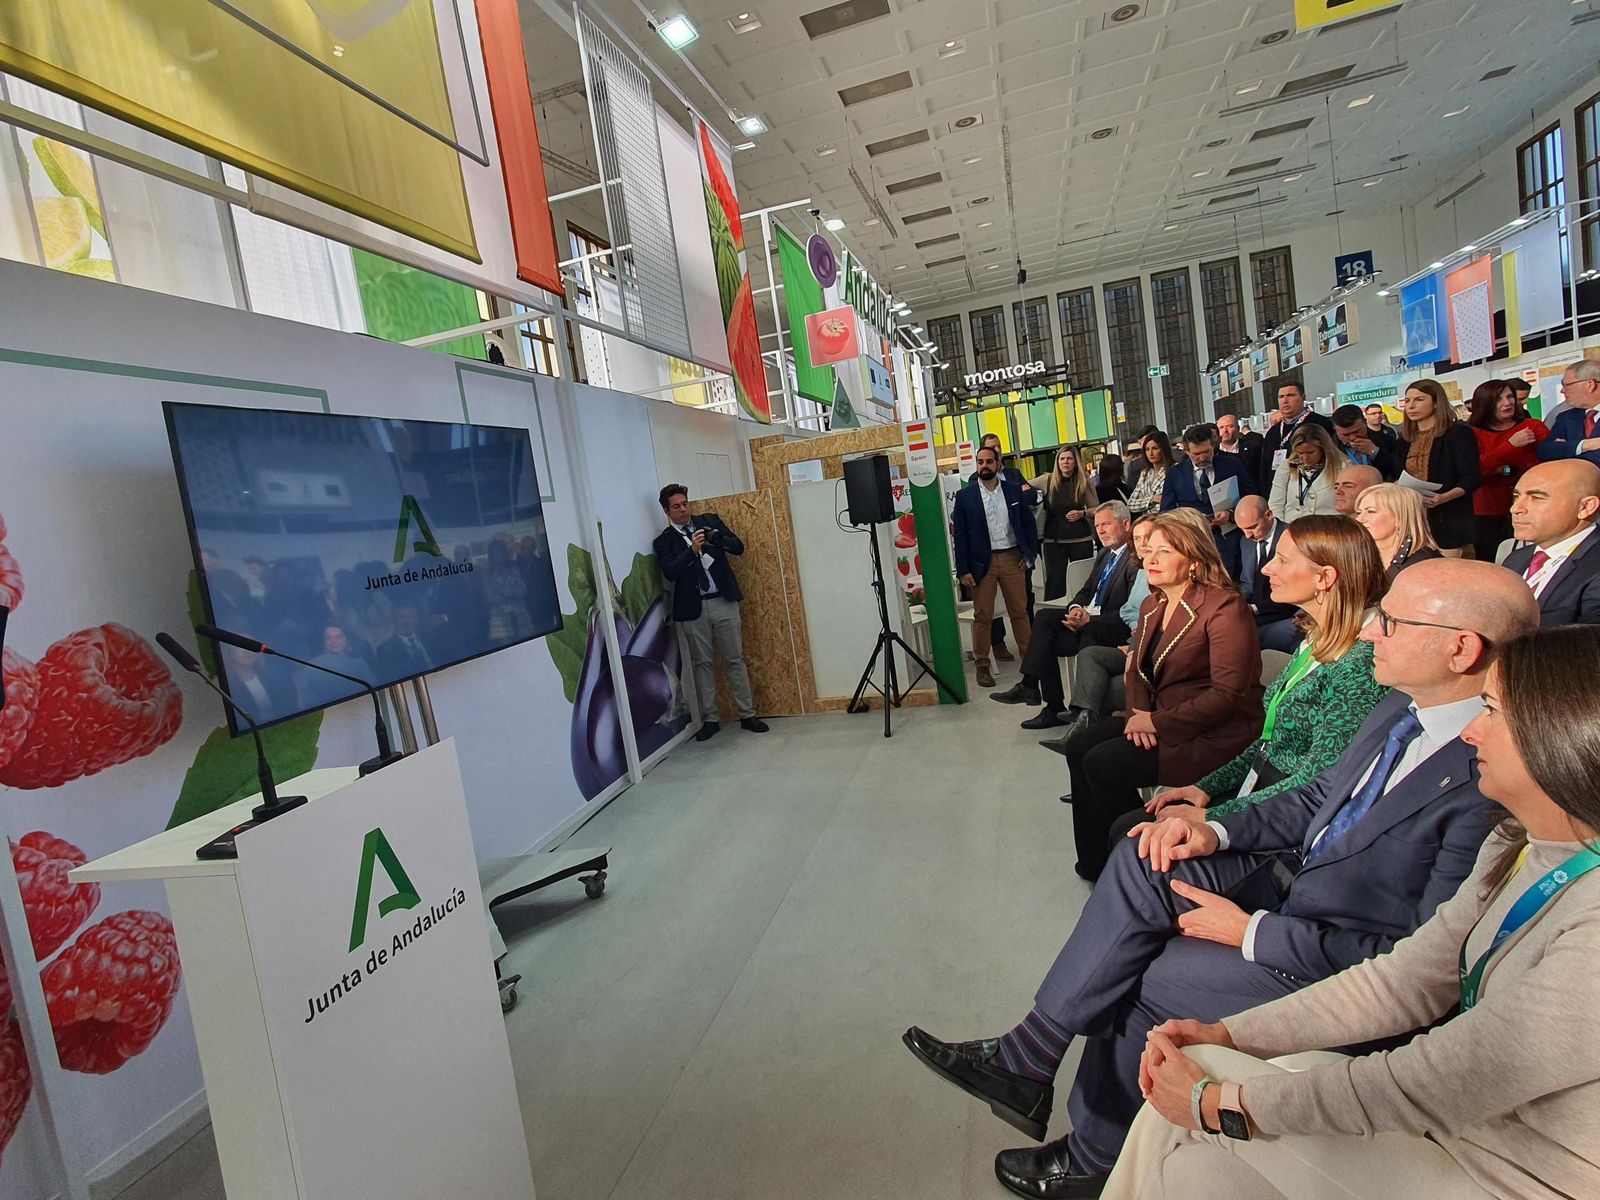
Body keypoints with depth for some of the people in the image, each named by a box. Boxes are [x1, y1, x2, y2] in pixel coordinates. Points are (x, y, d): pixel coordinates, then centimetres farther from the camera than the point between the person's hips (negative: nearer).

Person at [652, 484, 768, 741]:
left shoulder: (710, 521, 8)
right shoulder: (663, 541, 2)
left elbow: (738, 547, 2)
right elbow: (670, 573, -13)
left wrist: (717, 539, -17)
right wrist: (692, 550, -25)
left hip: (723, 602, 1)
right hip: (694, 608, -1)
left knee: (735, 660, 5)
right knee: (703, 664, 6)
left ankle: (747, 715, 12)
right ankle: (710, 719, 15)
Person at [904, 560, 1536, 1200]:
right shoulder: (1403, 706, -1)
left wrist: (1252, 933, -20)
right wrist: (1215, 831, -4)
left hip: (1342, 967, -7)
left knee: (1138, 978, -14)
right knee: (1142, 860, -13)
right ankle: (1025, 1061, -6)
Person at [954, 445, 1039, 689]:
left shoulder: (1014, 491, 6)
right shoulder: (965, 496, -1)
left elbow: (1029, 523, 11)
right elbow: (960, 535, -2)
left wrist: (1030, 554, 2)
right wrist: (963, 570, -7)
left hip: (1012, 558, 2)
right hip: (982, 562, -2)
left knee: (1020, 611, 8)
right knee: (982, 616, 2)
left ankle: (1029, 657, 20)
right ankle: (982, 666, 11)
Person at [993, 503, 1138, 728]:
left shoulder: (1137, 560, -14)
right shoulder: (1104, 554, 16)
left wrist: (1090, 620, -24)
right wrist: (1076, 608, -5)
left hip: (1112, 629, -8)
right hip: (1089, 617, 8)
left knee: (1046, 641, -22)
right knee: (1044, 616, -14)